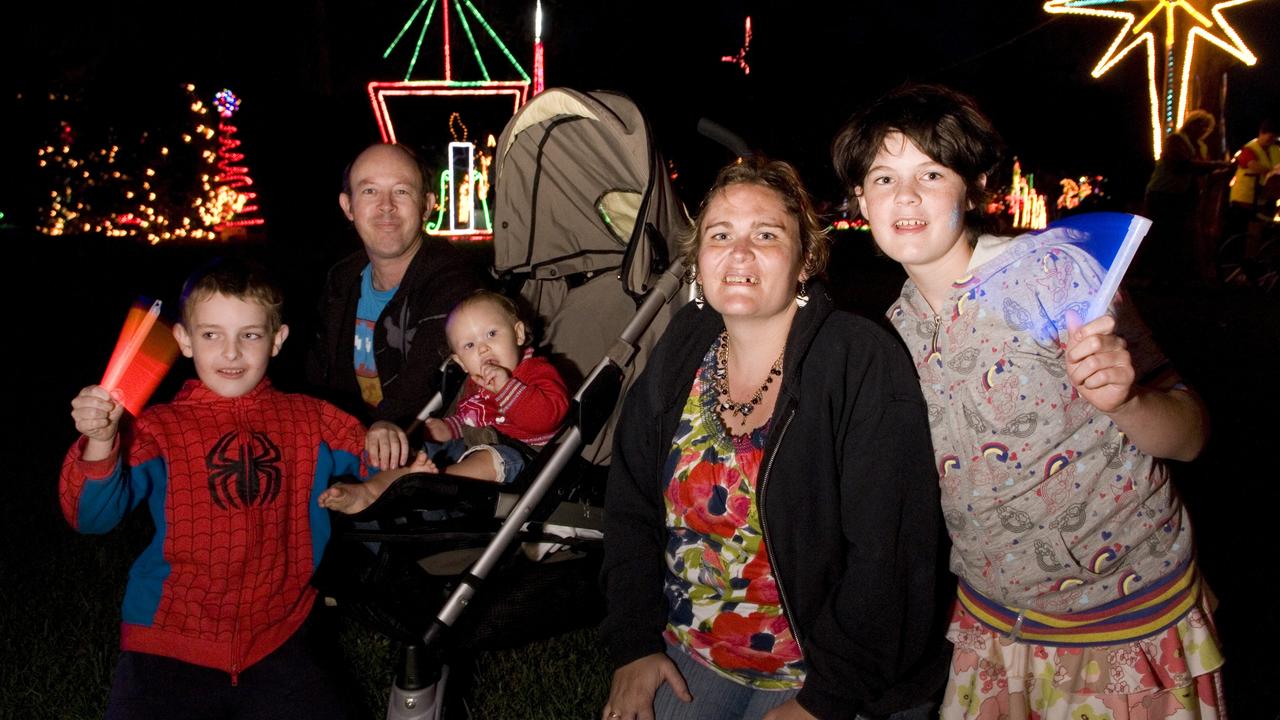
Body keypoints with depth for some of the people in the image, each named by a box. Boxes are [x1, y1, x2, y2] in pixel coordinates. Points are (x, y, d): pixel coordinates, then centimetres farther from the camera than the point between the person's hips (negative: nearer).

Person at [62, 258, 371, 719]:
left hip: (278, 635, 2)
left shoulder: (310, 421, 6)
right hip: (170, 643, -1)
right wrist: (100, 444, -30)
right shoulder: (157, 428, -1)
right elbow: (93, 517, -11)